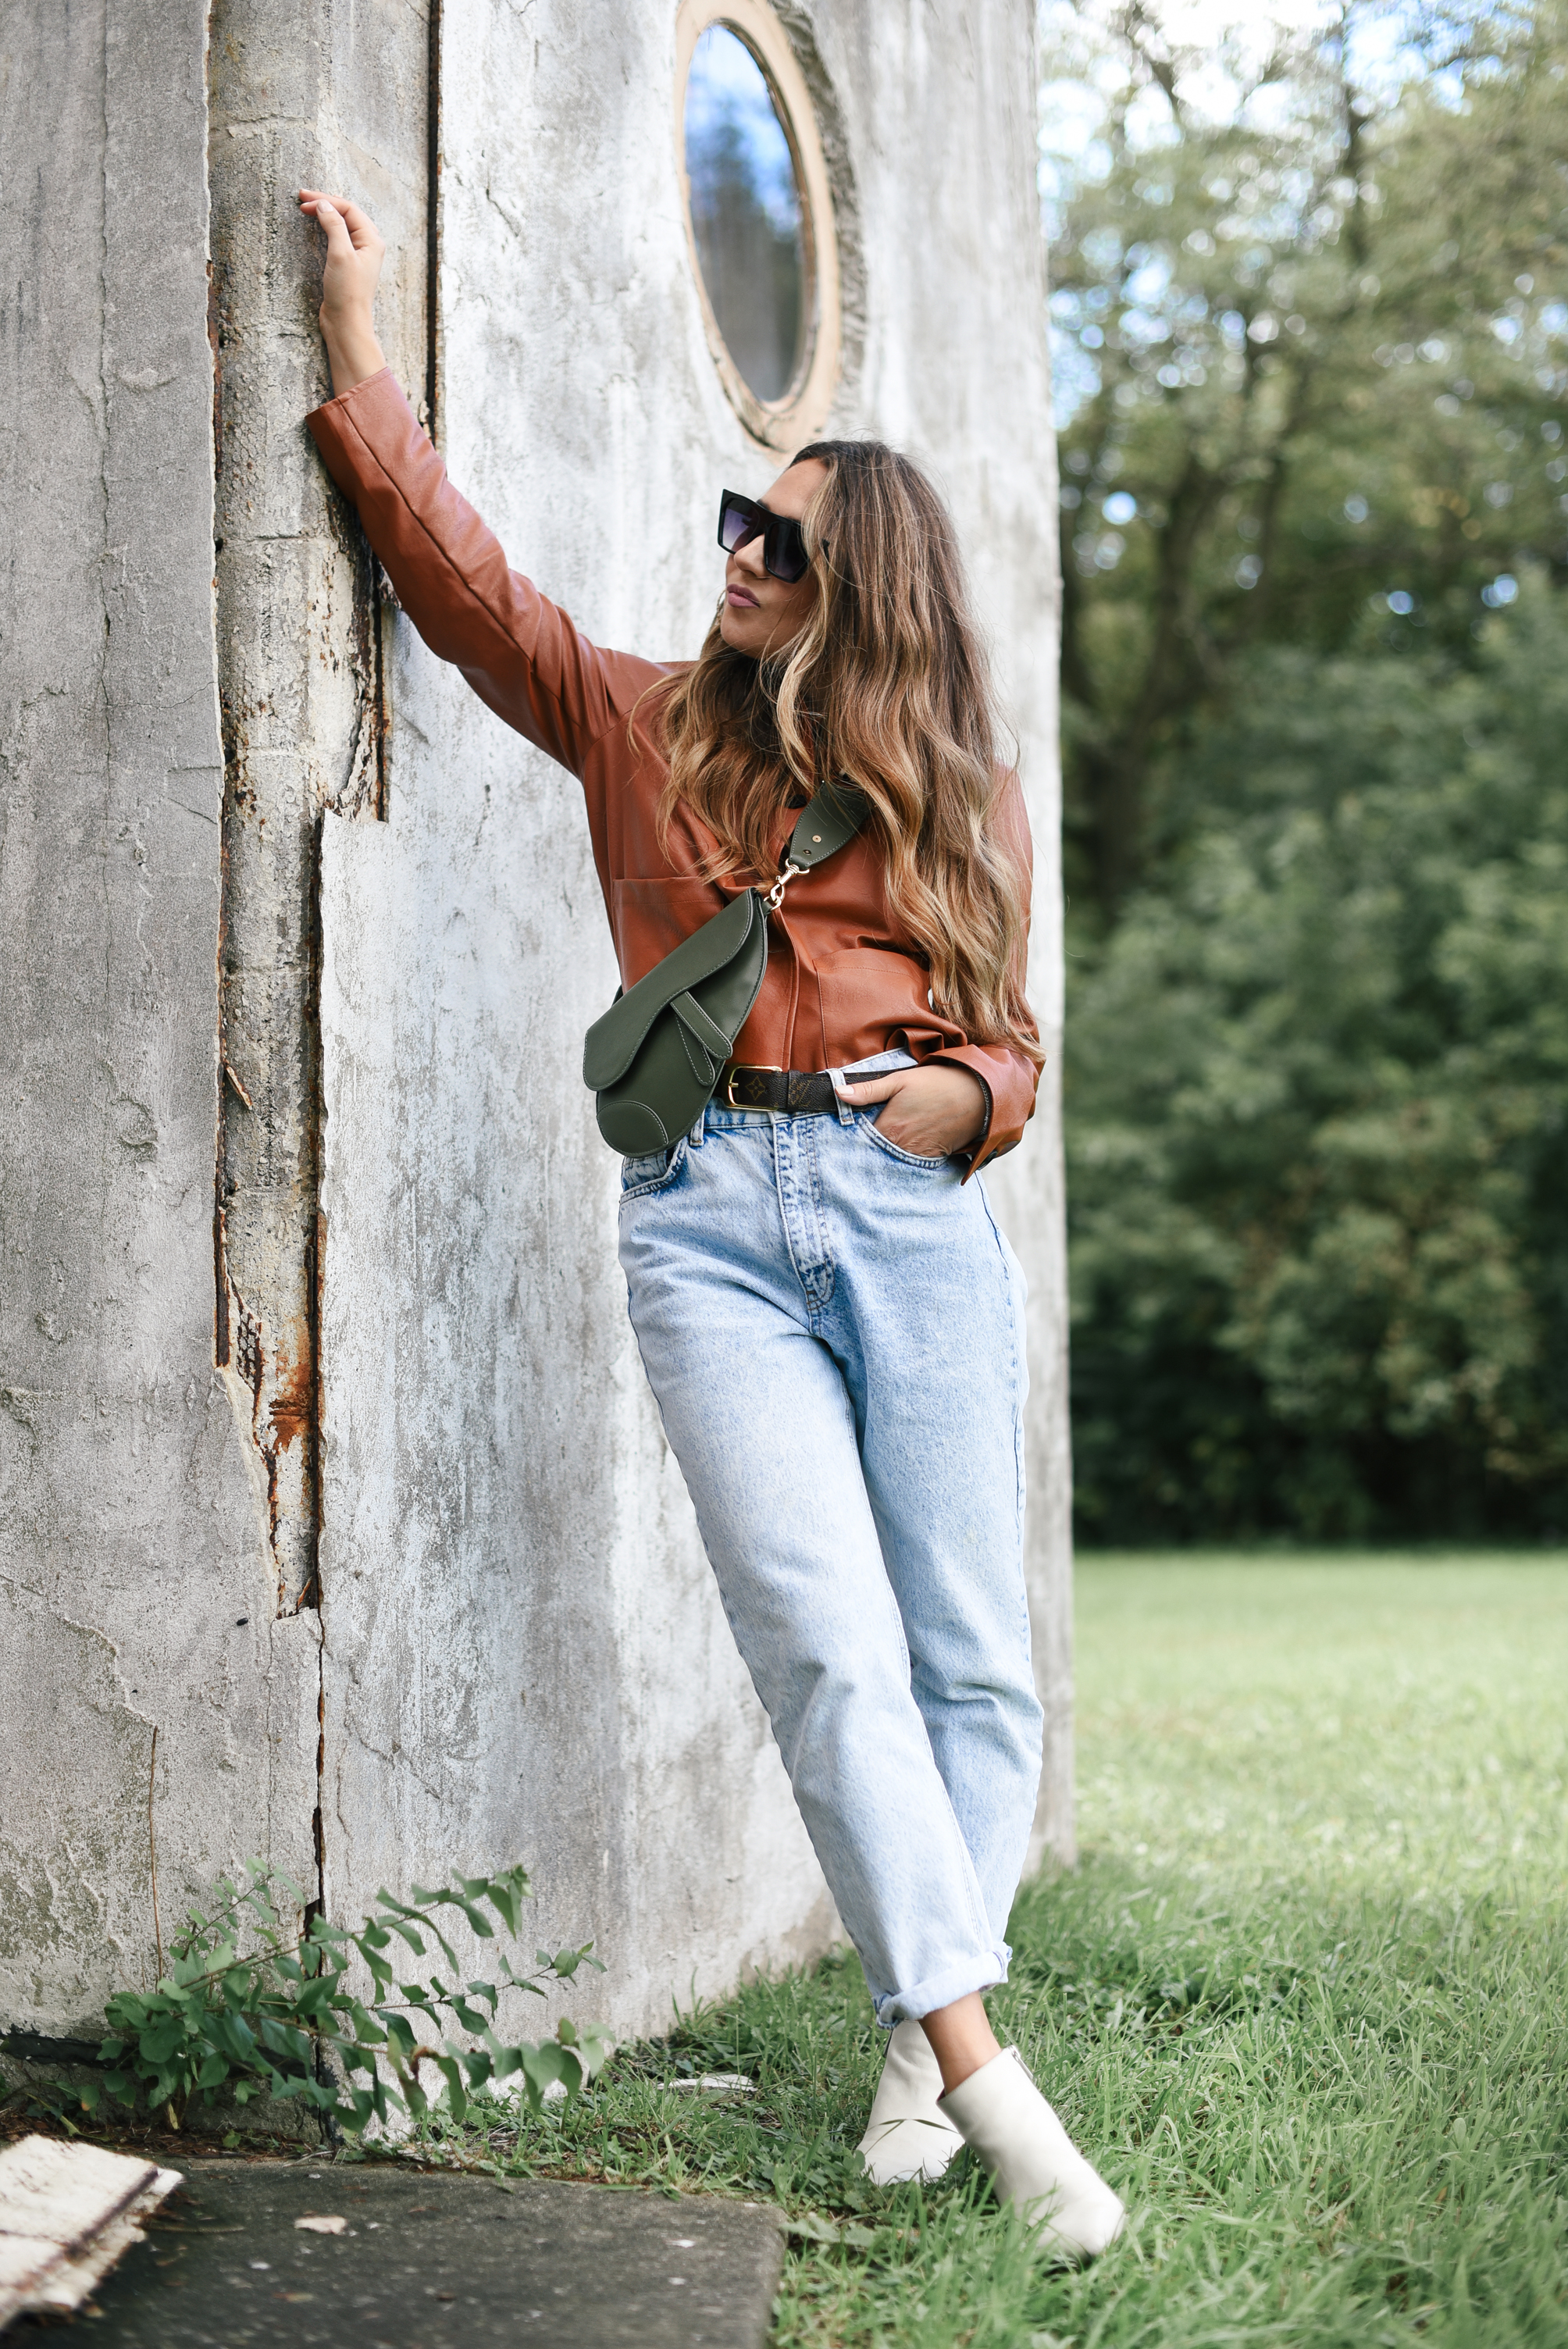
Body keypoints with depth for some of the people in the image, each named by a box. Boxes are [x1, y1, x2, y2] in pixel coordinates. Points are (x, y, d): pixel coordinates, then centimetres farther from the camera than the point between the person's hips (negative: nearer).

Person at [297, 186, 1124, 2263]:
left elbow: (1007, 1041, 17)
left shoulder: (966, 793, 16)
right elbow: (458, 571, 15)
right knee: (831, 1647, -14)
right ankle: (980, 2066, -16)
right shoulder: (640, 724, 15)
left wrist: (962, 1095, -5)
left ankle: (920, 2045, 8)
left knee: (972, 1660, -3)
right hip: (713, 1211, -2)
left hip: (917, 1215, 2)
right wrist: (358, 354, 14)